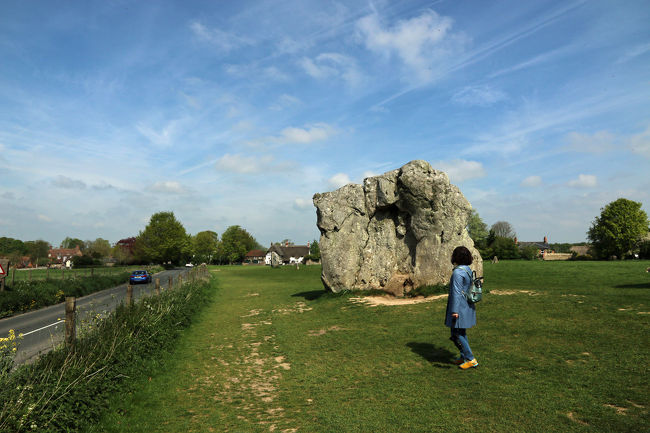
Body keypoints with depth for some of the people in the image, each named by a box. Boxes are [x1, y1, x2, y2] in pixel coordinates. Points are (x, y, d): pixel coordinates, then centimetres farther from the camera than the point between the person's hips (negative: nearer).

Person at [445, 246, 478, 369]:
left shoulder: (458, 272, -21)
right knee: (462, 332, 19)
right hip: (468, 306, 10)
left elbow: (457, 292, -23)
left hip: (460, 307, -10)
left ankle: (471, 360, 3)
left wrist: (455, 311, -22)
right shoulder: (468, 270, 8)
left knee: (456, 334, 0)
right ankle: (464, 356, 28)